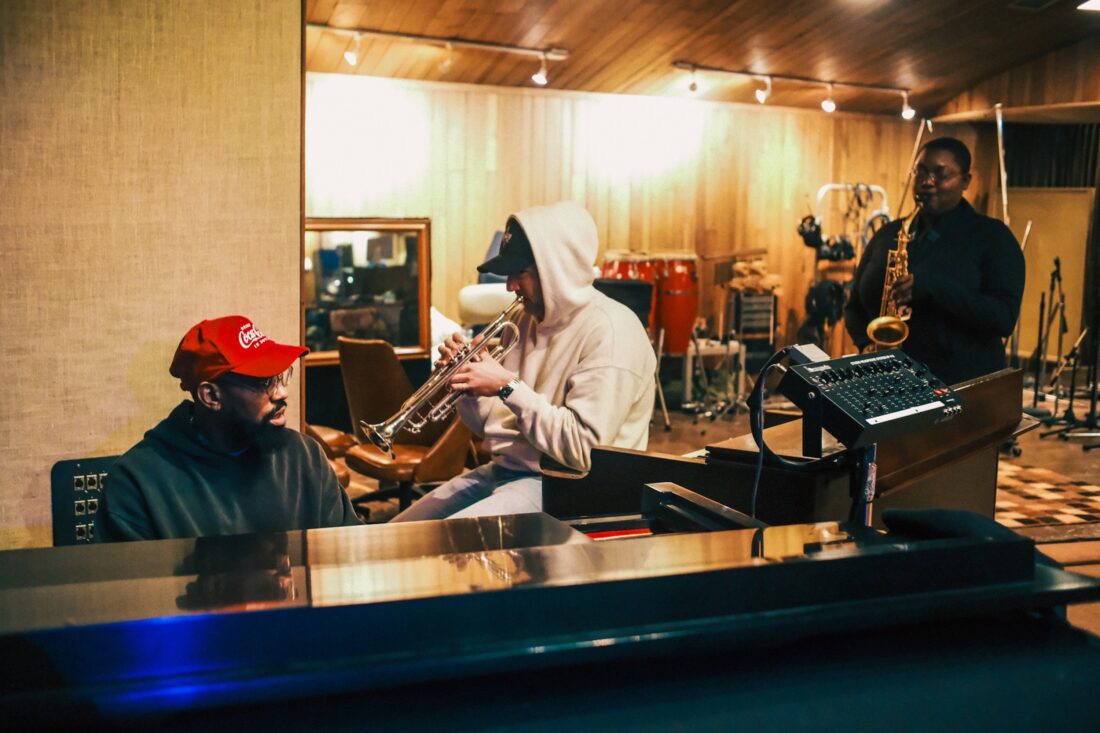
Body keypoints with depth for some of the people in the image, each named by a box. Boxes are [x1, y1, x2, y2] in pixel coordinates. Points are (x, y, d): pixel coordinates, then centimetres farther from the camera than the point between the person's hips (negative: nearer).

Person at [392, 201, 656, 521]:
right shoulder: (529, 320, 10)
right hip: (502, 470, 9)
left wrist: (507, 387, -22)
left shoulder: (609, 330, -17)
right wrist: (468, 381, -4)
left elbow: (584, 449, -24)